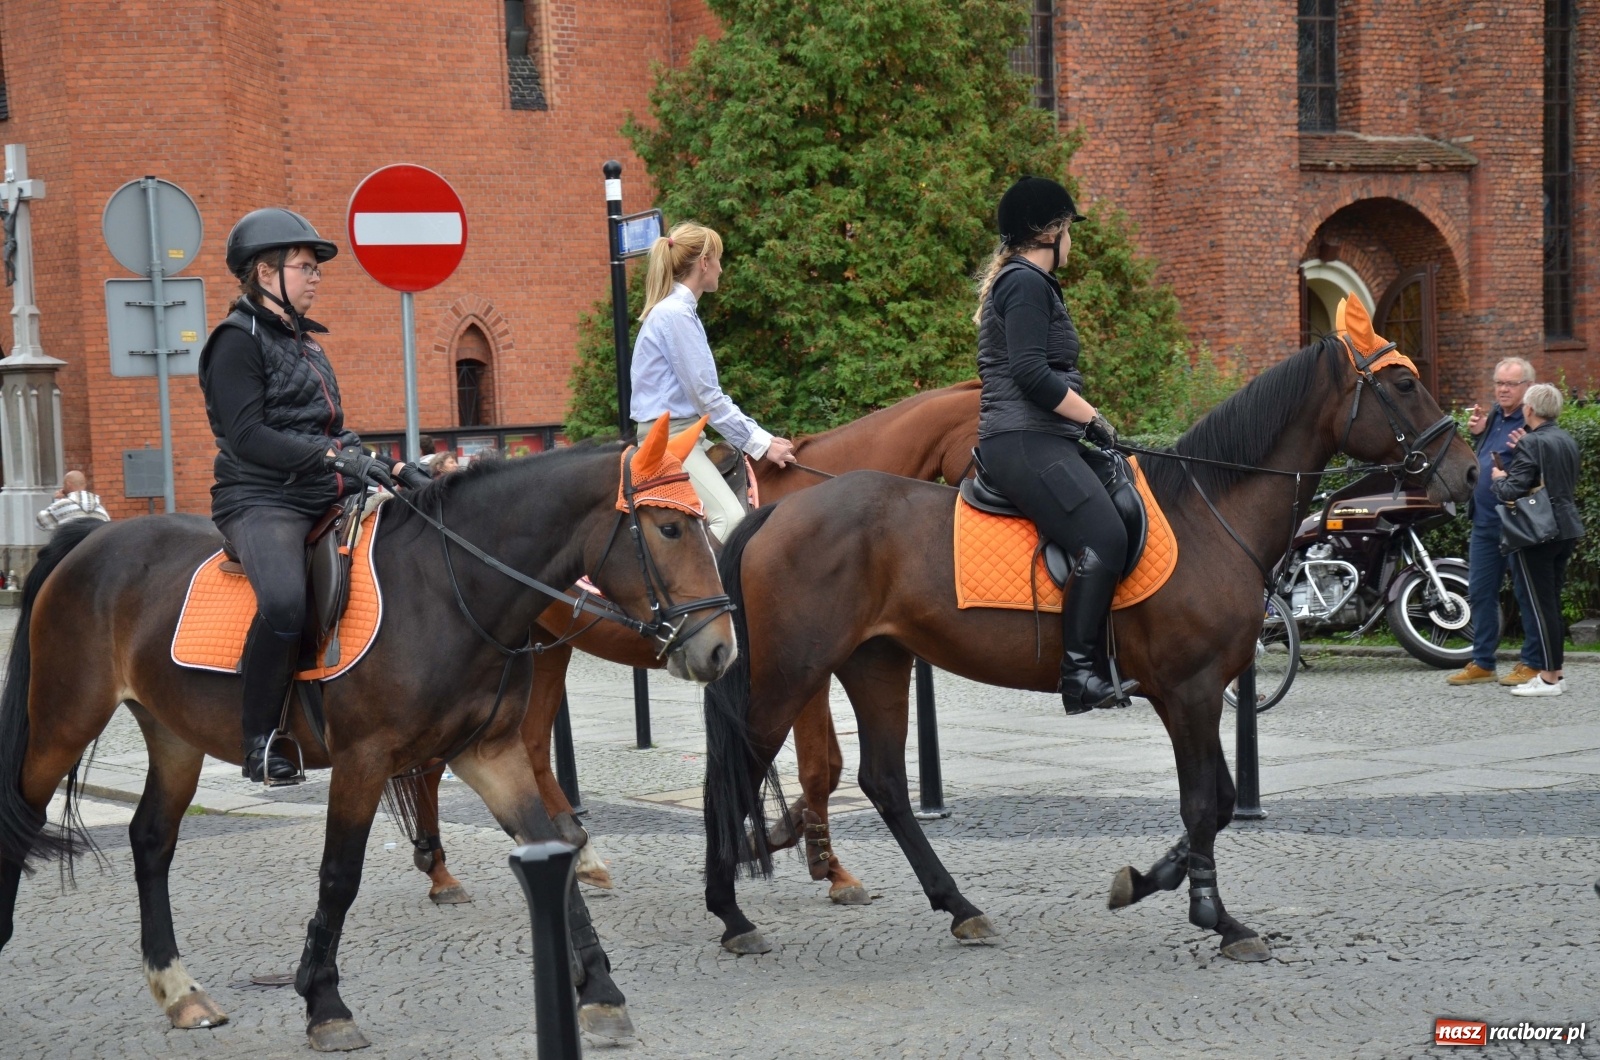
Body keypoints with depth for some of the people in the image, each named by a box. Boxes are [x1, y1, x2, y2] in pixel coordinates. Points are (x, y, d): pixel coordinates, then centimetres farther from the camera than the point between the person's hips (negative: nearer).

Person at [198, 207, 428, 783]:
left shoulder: (304, 342, 22)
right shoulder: (238, 340, -4)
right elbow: (246, 437, -15)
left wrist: (394, 470, 10)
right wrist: (334, 457, -22)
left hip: (326, 499, 9)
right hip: (260, 501, -9)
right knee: (285, 602, -37)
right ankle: (260, 739, -21)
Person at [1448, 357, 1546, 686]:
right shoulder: (1493, 416, 12)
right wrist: (1476, 434, 7)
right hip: (1484, 520, 8)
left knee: (1526, 594, 1)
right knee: (1480, 593, 12)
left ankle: (1533, 663, 9)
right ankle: (1482, 663, 20)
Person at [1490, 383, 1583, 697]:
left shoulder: (1532, 443, -15)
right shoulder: (1568, 441, 11)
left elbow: (1513, 491, -21)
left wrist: (1499, 478, 0)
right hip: (1567, 529, 8)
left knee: (1541, 605, -4)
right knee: (1552, 602, 14)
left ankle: (1549, 678, -2)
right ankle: (1554, 671, 18)